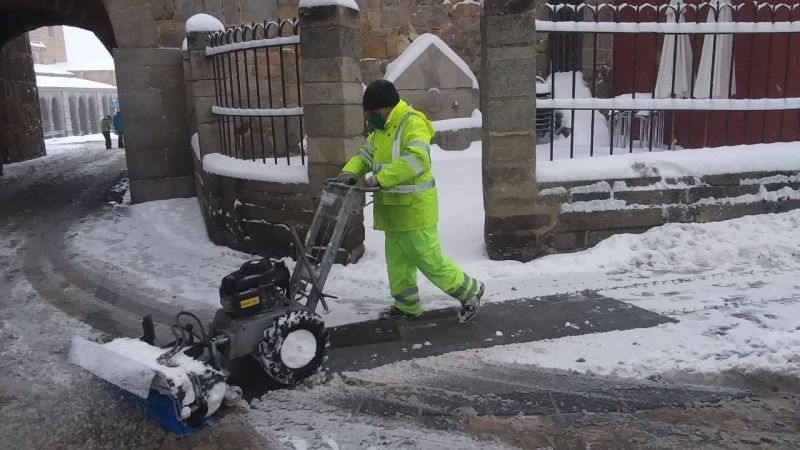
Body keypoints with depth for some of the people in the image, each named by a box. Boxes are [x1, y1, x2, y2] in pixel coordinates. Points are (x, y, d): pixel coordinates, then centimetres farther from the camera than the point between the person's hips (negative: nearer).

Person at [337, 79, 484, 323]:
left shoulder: (413, 123, -18)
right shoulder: (382, 129, 13)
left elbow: (416, 160, -32)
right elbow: (365, 154, 15)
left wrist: (380, 178, -35)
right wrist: (350, 172, -6)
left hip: (414, 208, -9)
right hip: (393, 209, 9)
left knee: (429, 259, -3)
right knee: (397, 259, 17)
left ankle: (469, 291, 14)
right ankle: (406, 305, 32)